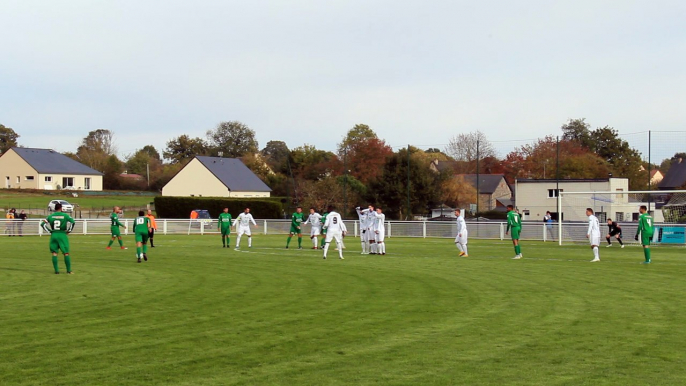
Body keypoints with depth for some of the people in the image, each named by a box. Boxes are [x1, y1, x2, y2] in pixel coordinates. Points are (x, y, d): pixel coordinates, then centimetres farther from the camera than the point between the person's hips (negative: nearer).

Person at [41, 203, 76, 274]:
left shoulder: (51, 216, 5)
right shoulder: (65, 215, -2)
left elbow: (42, 224, 3)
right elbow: (73, 222, -9)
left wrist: (49, 231, 7)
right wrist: (69, 231, 2)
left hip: (53, 235, 2)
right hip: (62, 235, -2)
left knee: (54, 253, 8)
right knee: (66, 253, 3)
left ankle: (56, 270, 5)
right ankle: (69, 270, 4)